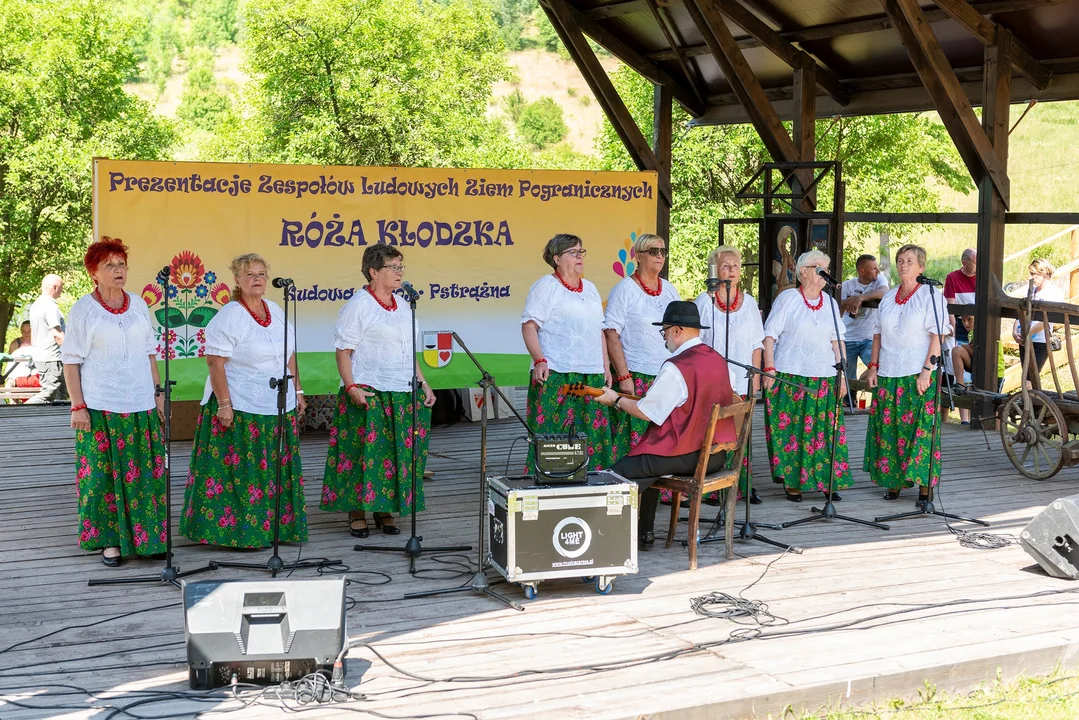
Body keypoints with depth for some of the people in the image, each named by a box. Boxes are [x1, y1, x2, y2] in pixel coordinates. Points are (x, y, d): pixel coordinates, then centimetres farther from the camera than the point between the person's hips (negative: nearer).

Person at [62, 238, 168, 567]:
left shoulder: (138, 304, 9)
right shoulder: (84, 309, -3)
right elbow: (71, 360, -4)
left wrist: (158, 392, 12)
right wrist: (77, 405, -10)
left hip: (141, 404, 4)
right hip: (101, 405, -4)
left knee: (145, 472, 5)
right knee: (104, 473, -1)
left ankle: (148, 537, 15)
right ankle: (110, 540, 10)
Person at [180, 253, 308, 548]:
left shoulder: (276, 311, 11)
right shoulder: (228, 316, -11)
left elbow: (289, 355, 19)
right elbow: (215, 362, -15)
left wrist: (297, 391, 15)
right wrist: (224, 405, -20)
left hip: (280, 407, 7)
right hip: (240, 408, -7)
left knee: (278, 469, 11)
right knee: (239, 472, -3)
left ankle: (274, 526, 22)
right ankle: (238, 531, 6)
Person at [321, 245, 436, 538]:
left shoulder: (402, 306, 15)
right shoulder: (357, 306, -6)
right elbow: (343, 351, -9)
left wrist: (423, 384, 14)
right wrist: (351, 387, -19)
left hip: (403, 394, 7)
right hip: (368, 396, -7)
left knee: (400, 453, 7)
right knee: (366, 452, -5)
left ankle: (385, 509, 17)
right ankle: (357, 511, 6)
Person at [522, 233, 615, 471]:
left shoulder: (590, 289, 20)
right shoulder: (546, 286, -1)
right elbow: (529, 326, -9)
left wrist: (605, 366, 17)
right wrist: (539, 360, -20)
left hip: (592, 374, 7)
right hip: (556, 374, -7)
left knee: (593, 432, 5)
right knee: (552, 433, -9)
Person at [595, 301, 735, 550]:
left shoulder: (675, 367, -18)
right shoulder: (718, 360, 7)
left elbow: (646, 412, -14)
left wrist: (616, 400, 2)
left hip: (685, 456, -9)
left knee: (620, 472, 0)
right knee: (647, 463, 29)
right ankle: (645, 534, 30)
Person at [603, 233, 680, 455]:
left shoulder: (670, 291, 14)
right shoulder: (625, 289, -3)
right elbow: (611, 335, -9)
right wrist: (623, 376, -16)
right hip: (634, 377, -5)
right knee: (631, 438, -8)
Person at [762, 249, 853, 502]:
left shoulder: (830, 302, 14)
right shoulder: (787, 298, 1)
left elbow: (837, 341, 15)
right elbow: (770, 335, -1)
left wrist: (842, 374, 8)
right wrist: (769, 369, -10)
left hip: (824, 377, 4)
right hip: (790, 376, -3)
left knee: (826, 428, 0)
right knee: (790, 428, -3)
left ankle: (827, 481, 7)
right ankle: (792, 481, 5)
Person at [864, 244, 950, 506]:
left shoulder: (931, 296, -2)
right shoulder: (889, 298, 15)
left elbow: (937, 336, -8)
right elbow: (878, 334, 18)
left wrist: (927, 371, -15)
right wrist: (873, 366, 9)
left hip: (918, 375, -5)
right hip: (888, 374, 6)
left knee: (920, 429, -6)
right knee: (888, 428, 5)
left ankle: (924, 485, -2)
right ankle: (893, 481, 14)